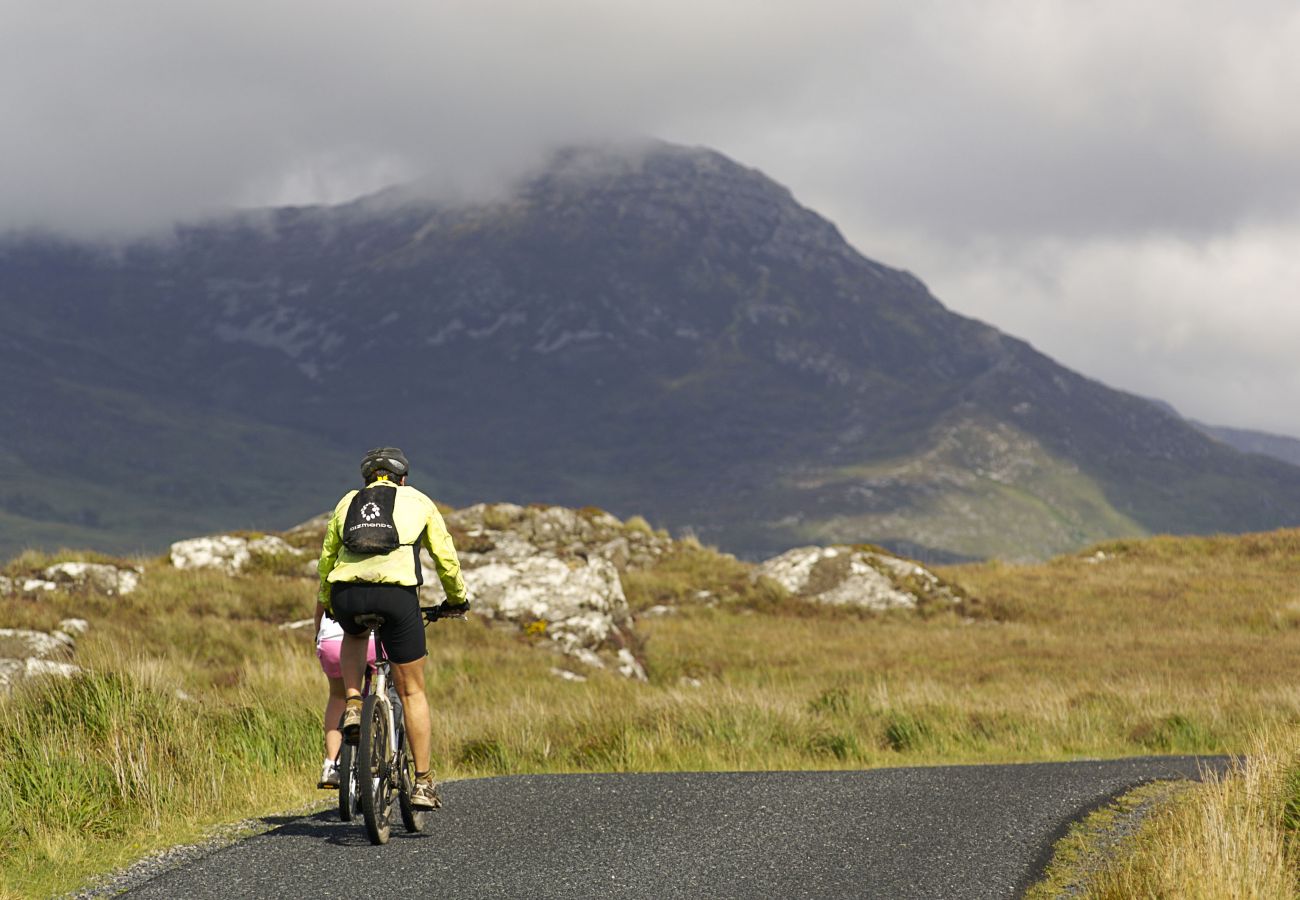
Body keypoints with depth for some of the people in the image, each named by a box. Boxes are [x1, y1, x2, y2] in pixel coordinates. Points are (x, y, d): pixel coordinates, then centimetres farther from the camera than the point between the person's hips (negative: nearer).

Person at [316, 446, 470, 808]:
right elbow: (446, 558, 18)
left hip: (347, 595, 2)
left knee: (354, 636, 39)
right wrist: (457, 598, 34)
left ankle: (352, 705, 15)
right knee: (412, 691, 11)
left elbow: (326, 558, 28)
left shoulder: (348, 502, 25)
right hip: (397, 595, -2)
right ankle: (423, 784, 10)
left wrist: (326, 603, 43)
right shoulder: (418, 502, 19)